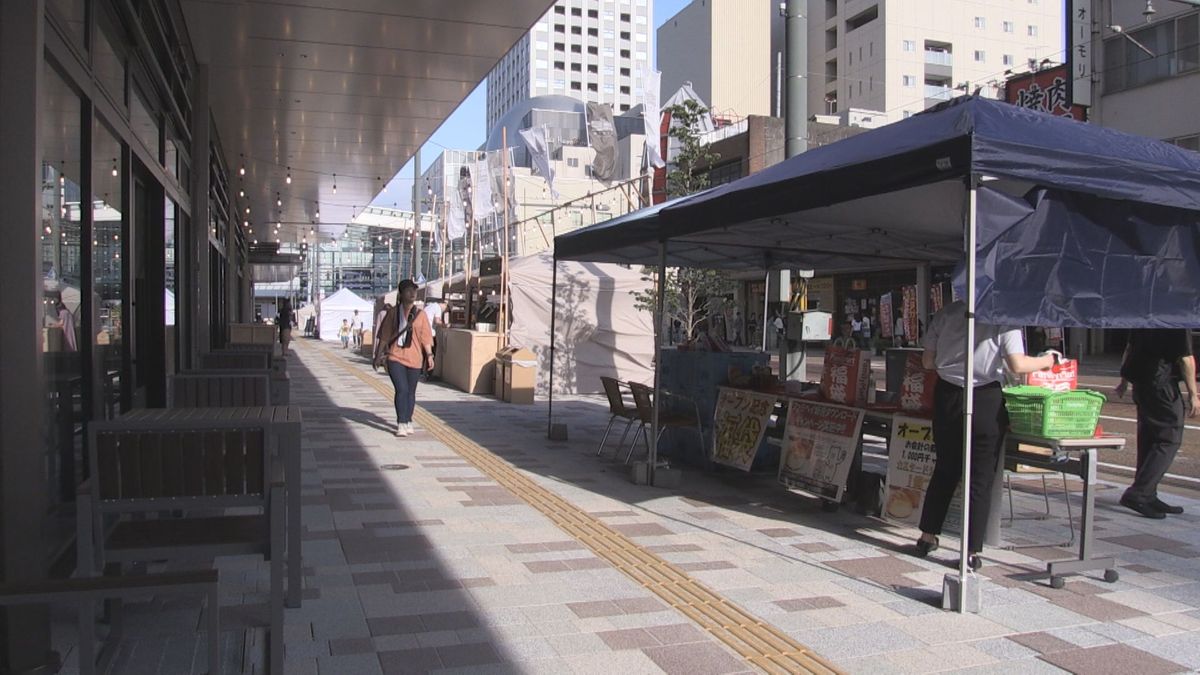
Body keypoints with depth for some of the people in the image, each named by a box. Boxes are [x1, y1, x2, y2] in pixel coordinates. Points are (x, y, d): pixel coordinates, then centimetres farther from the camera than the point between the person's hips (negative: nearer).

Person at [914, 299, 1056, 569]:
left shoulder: (946, 313, 3)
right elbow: (1017, 365, -12)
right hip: (984, 399, -3)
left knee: (944, 470, 18)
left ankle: (927, 537, 26)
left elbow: (927, 361, 5)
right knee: (981, 478, 5)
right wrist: (1047, 361, 6)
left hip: (947, 395, 4)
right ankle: (971, 552, 8)